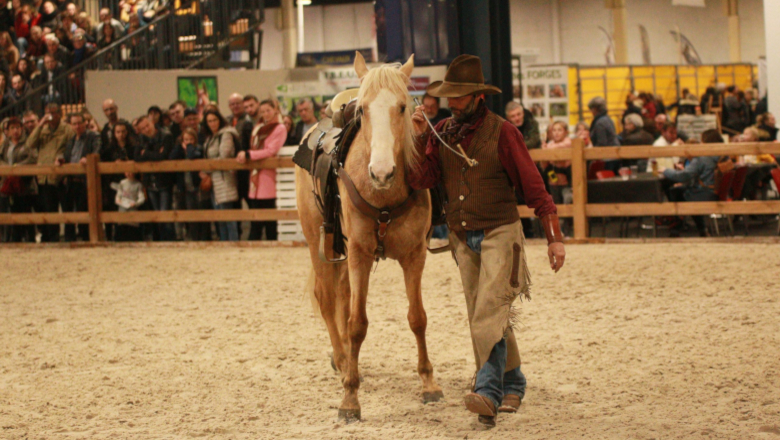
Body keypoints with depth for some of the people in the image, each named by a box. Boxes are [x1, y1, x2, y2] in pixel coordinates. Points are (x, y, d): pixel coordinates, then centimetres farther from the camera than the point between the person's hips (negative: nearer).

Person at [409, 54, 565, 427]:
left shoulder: (502, 132, -10)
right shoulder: (442, 133, 5)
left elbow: (533, 187, -9)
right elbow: (420, 180, -3)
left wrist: (555, 238, -11)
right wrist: (418, 137, -13)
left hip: (499, 233, -6)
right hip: (462, 238, 6)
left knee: (488, 313, -17)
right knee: (484, 318, 11)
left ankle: (488, 391, -22)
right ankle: (512, 384, 25)